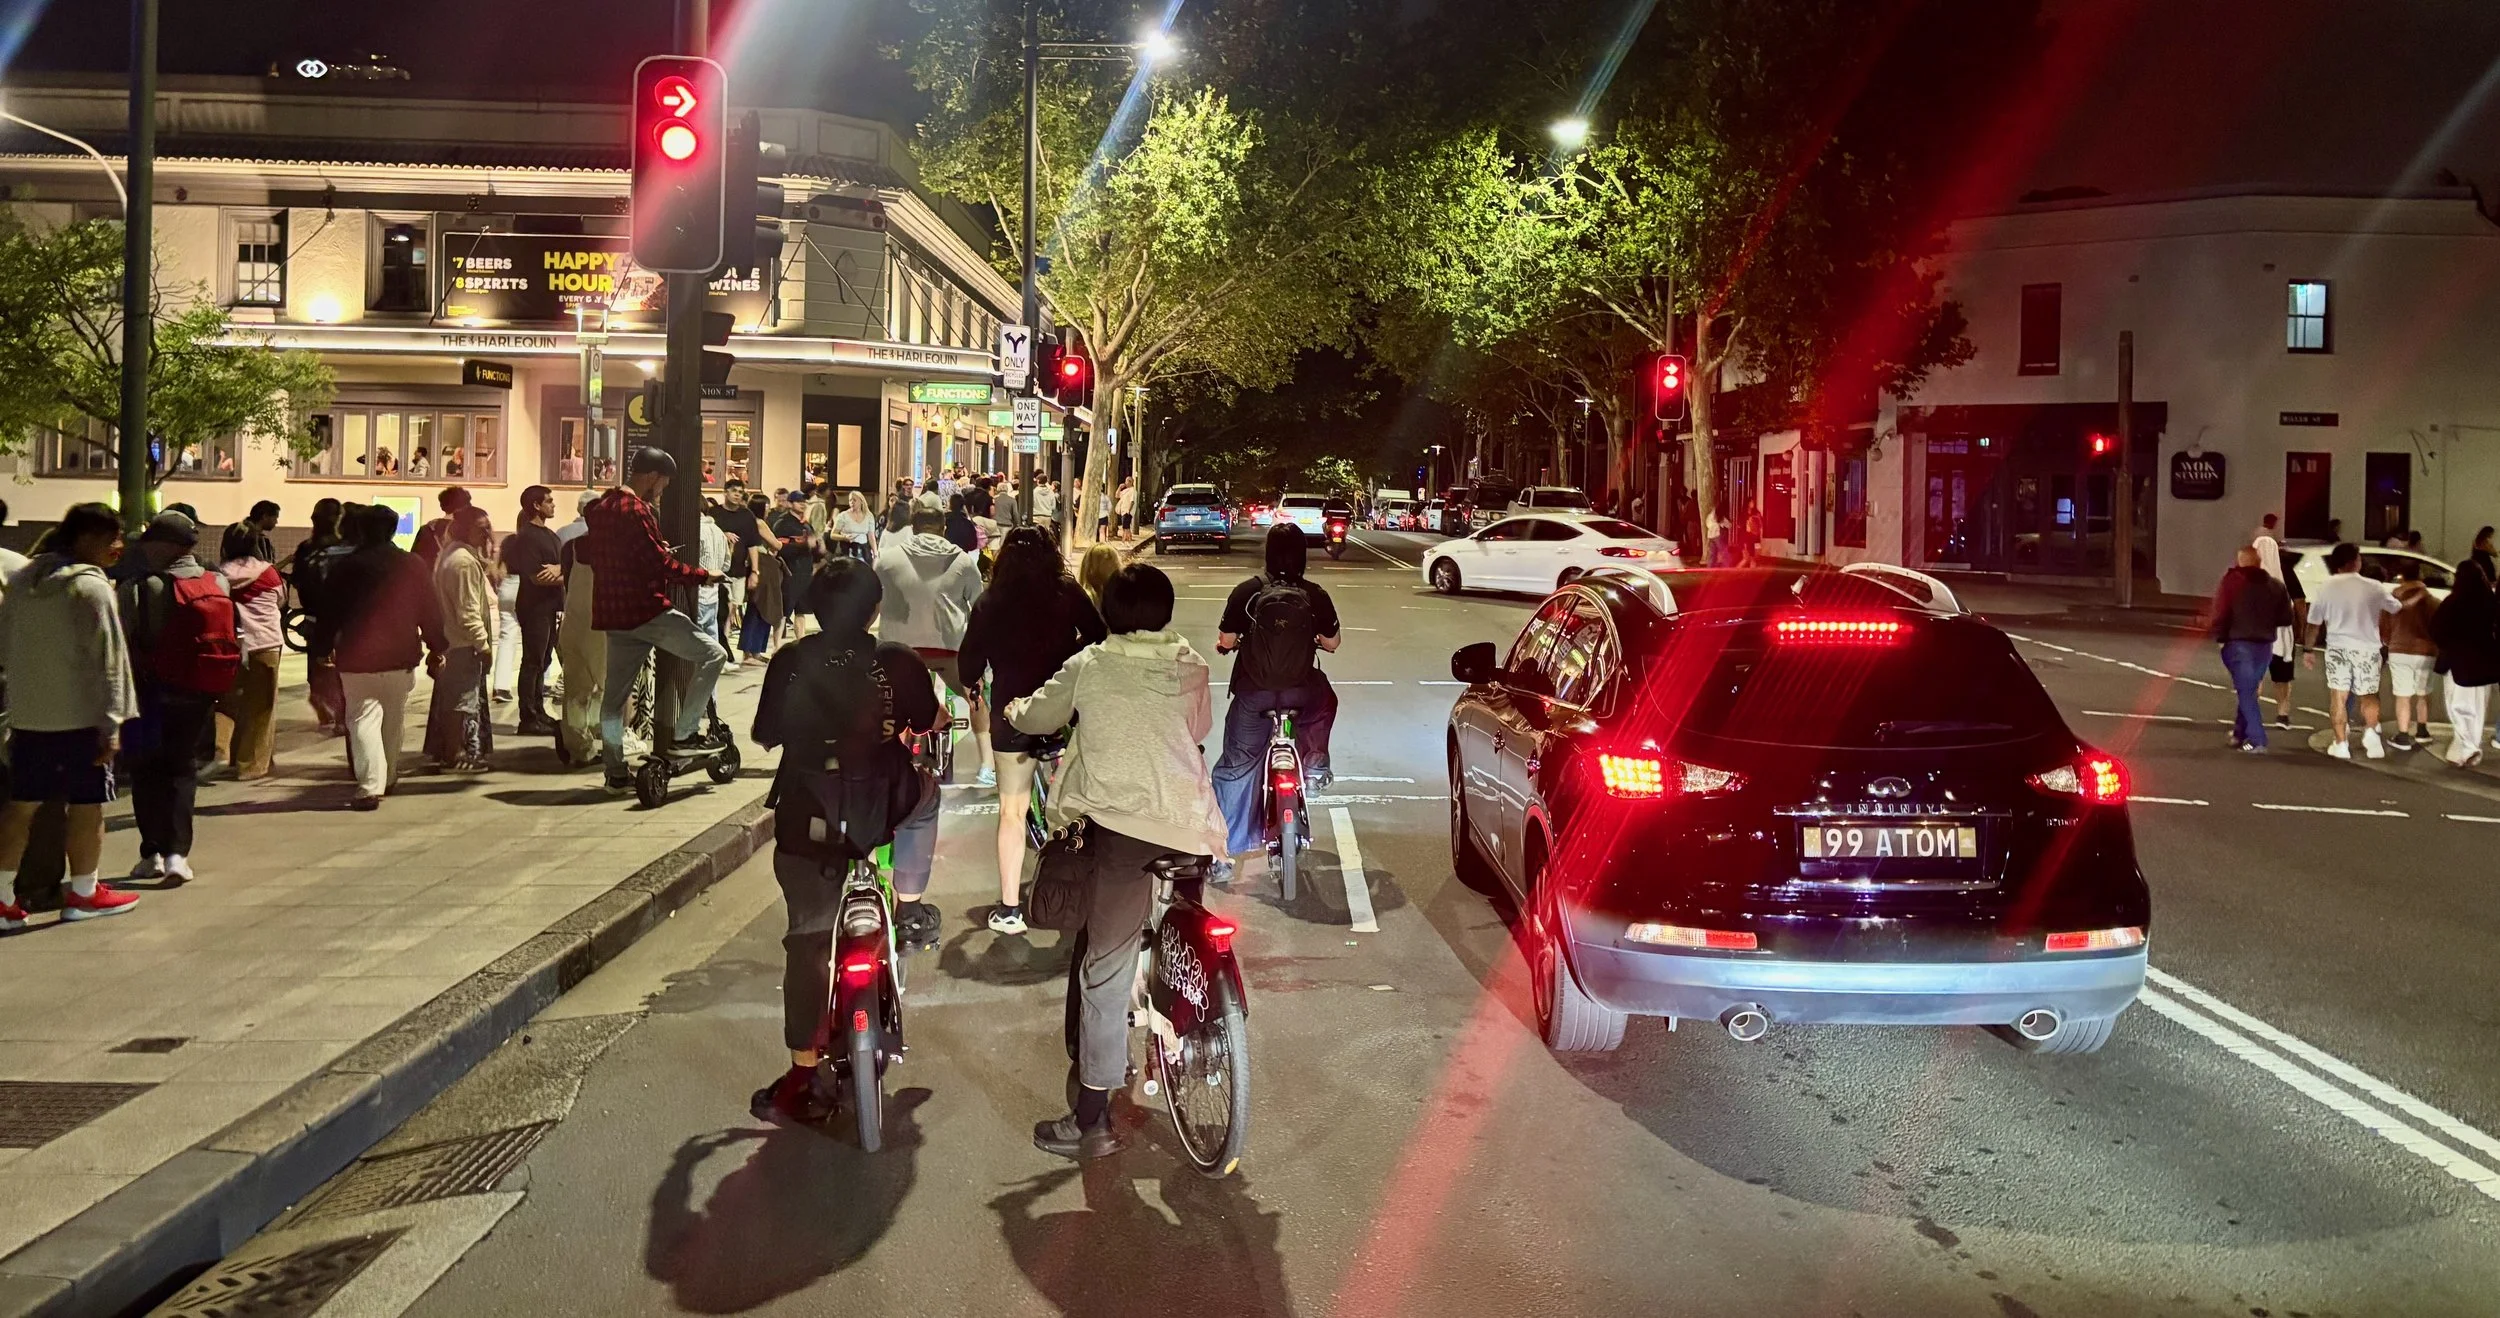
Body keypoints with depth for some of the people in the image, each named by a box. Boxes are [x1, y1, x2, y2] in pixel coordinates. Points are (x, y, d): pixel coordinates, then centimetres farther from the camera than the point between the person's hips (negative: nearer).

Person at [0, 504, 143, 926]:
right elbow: (107, 661, -16)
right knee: (87, 805, 6)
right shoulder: (91, 587, -14)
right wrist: (111, 724, -15)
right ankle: (83, 893, 15)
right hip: (80, 717, -7)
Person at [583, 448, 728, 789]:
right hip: (644, 609, -10)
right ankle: (684, 735, -7)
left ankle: (615, 772, 18)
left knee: (615, 693, 13)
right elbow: (660, 565, -20)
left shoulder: (600, 508, 13)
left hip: (613, 612, 10)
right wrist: (703, 575, -10)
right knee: (712, 654, -7)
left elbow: (588, 552, 26)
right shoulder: (635, 510, -15)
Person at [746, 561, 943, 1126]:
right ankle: (909, 910, 31)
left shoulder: (789, 663, -5)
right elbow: (926, 723, 8)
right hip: (881, 811, -1)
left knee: (808, 944, 10)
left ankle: (801, 1082, 13)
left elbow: (765, 735, 4)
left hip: (805, 822, 1)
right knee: (924, 791, 33)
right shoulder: (897, 663, -7)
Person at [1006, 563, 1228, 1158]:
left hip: (1120, 823, -3)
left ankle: (1091, 1120, 1)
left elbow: (1034, 719, 17)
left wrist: (1015, 709, 40)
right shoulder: (1191, 666, 11)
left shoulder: (1090, 666, 5)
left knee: (1105, 970, -1)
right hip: (1190, 826, 3)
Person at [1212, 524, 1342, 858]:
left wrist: (1223, 643, 18)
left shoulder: (1247, 591, -6)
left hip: (1253, 693, 0)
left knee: (1235, 767, 12)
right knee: (1324, 699, 36)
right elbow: (1331, 643, 3)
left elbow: (1226, 641, -5)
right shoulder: (1316, 595, -3)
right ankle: (1314, 765, 24)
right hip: (1301, 691, 0)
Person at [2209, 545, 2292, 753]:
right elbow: (2286, 617, 6)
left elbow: (2220, 613, -13)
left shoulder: (2232, 581, -7)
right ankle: (2240, 733, 28)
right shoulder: (2275, 586, 6)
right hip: (2264, 645, 4)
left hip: (2238, 643, -4)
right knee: (2249, 690, 19)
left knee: (2246, 692, -4)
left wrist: (2219, 637, -1)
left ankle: (2257, 740, -12)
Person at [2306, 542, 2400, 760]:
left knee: (2337, 697, 6)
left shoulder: (2327, 587, -4)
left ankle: (2341, 743, 4)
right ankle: (2370, 731, -4)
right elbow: (2395, 609, 12)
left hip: (2338, 647, 0)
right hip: (2367, 648, 0)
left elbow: (2314, 622, 2)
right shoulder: (2373, 587, -4)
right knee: (2368, 695, 17)